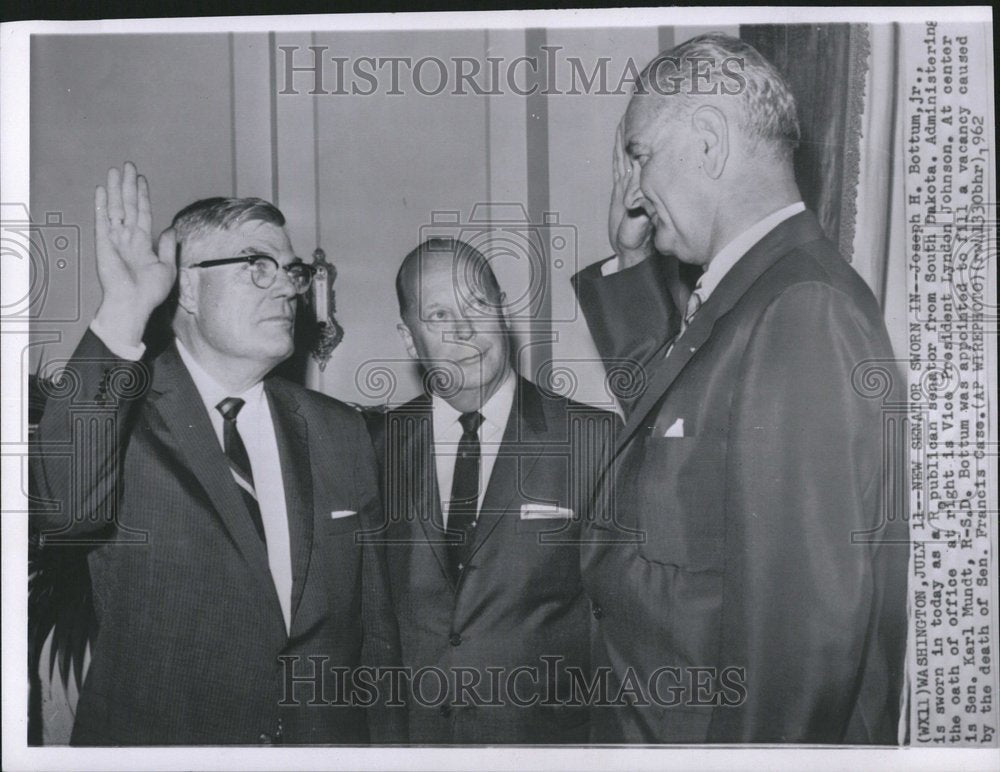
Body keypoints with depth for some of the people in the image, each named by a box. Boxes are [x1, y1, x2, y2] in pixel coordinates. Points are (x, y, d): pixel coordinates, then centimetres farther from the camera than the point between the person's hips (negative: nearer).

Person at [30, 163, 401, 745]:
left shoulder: (342, 432, 2)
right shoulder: (120, 412, -10)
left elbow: (376, 625, 6)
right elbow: (63, 513, -32)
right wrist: (123, 315, -33)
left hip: (331, 739, 4)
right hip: (151, 737, -3)